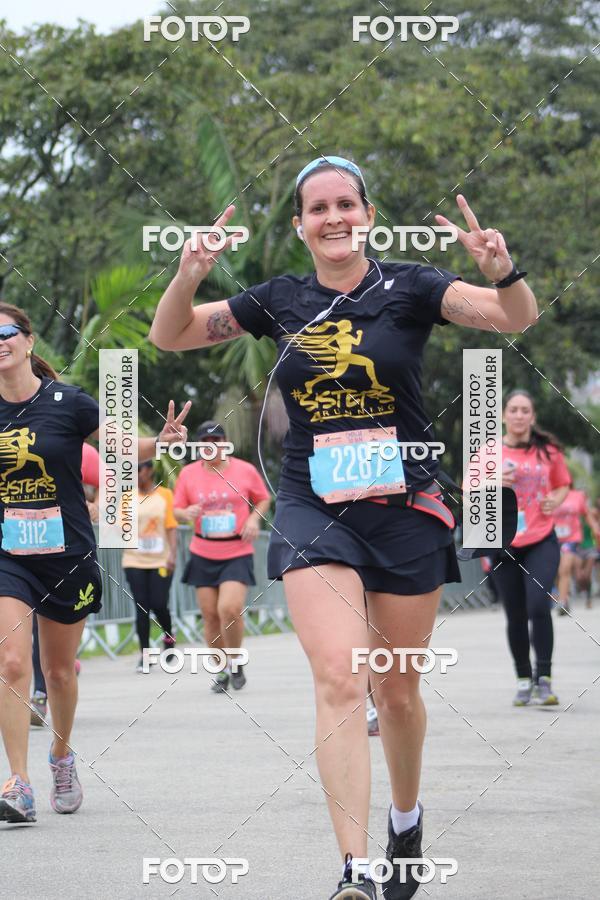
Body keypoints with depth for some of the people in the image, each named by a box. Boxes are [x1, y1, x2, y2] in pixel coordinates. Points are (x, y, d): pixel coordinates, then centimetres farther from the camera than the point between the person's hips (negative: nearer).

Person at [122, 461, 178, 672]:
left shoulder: (165, 494, 2)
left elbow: (171, 528, 0)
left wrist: (172, 555, -9)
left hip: (160, 561, -1)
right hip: (134, 561, 1)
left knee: (159, 605, -6)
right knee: (141, 607, -2)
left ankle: (169, 637, 24)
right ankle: (144, 654, 5)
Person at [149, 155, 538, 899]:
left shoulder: (407, 287, -1)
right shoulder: (280, 301, 5)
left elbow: (515, 319, -9)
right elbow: (169, 336, 9)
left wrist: (503, 272, -32)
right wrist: (188, 278, -12)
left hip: (405, 508, 0)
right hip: (313, 509, 0)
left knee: (397, 690, 11)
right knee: (338, 678, -18)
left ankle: (406, 822, 38)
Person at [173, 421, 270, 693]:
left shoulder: (245, 470, 0)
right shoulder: (188, 473, 3)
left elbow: (264, 499, 13)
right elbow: (177, 510, 9)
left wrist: (254, 518, -6)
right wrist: (187, 513, -14)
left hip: (238, 553, -2)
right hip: (203, 555, 2)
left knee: (229, 609, -19)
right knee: (210, 615, 1)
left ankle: (235, 661, 5)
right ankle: (222, 670, 18)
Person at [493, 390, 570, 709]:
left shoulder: (548, 450, 3)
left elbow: (563, 484, 18)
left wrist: (556, 501, -3)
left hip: (542, 542, -1)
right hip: (505, 546, 1)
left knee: (539, 606, -18)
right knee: (516, 617, 7)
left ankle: (544, 679, -9)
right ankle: (524, 680, 22)